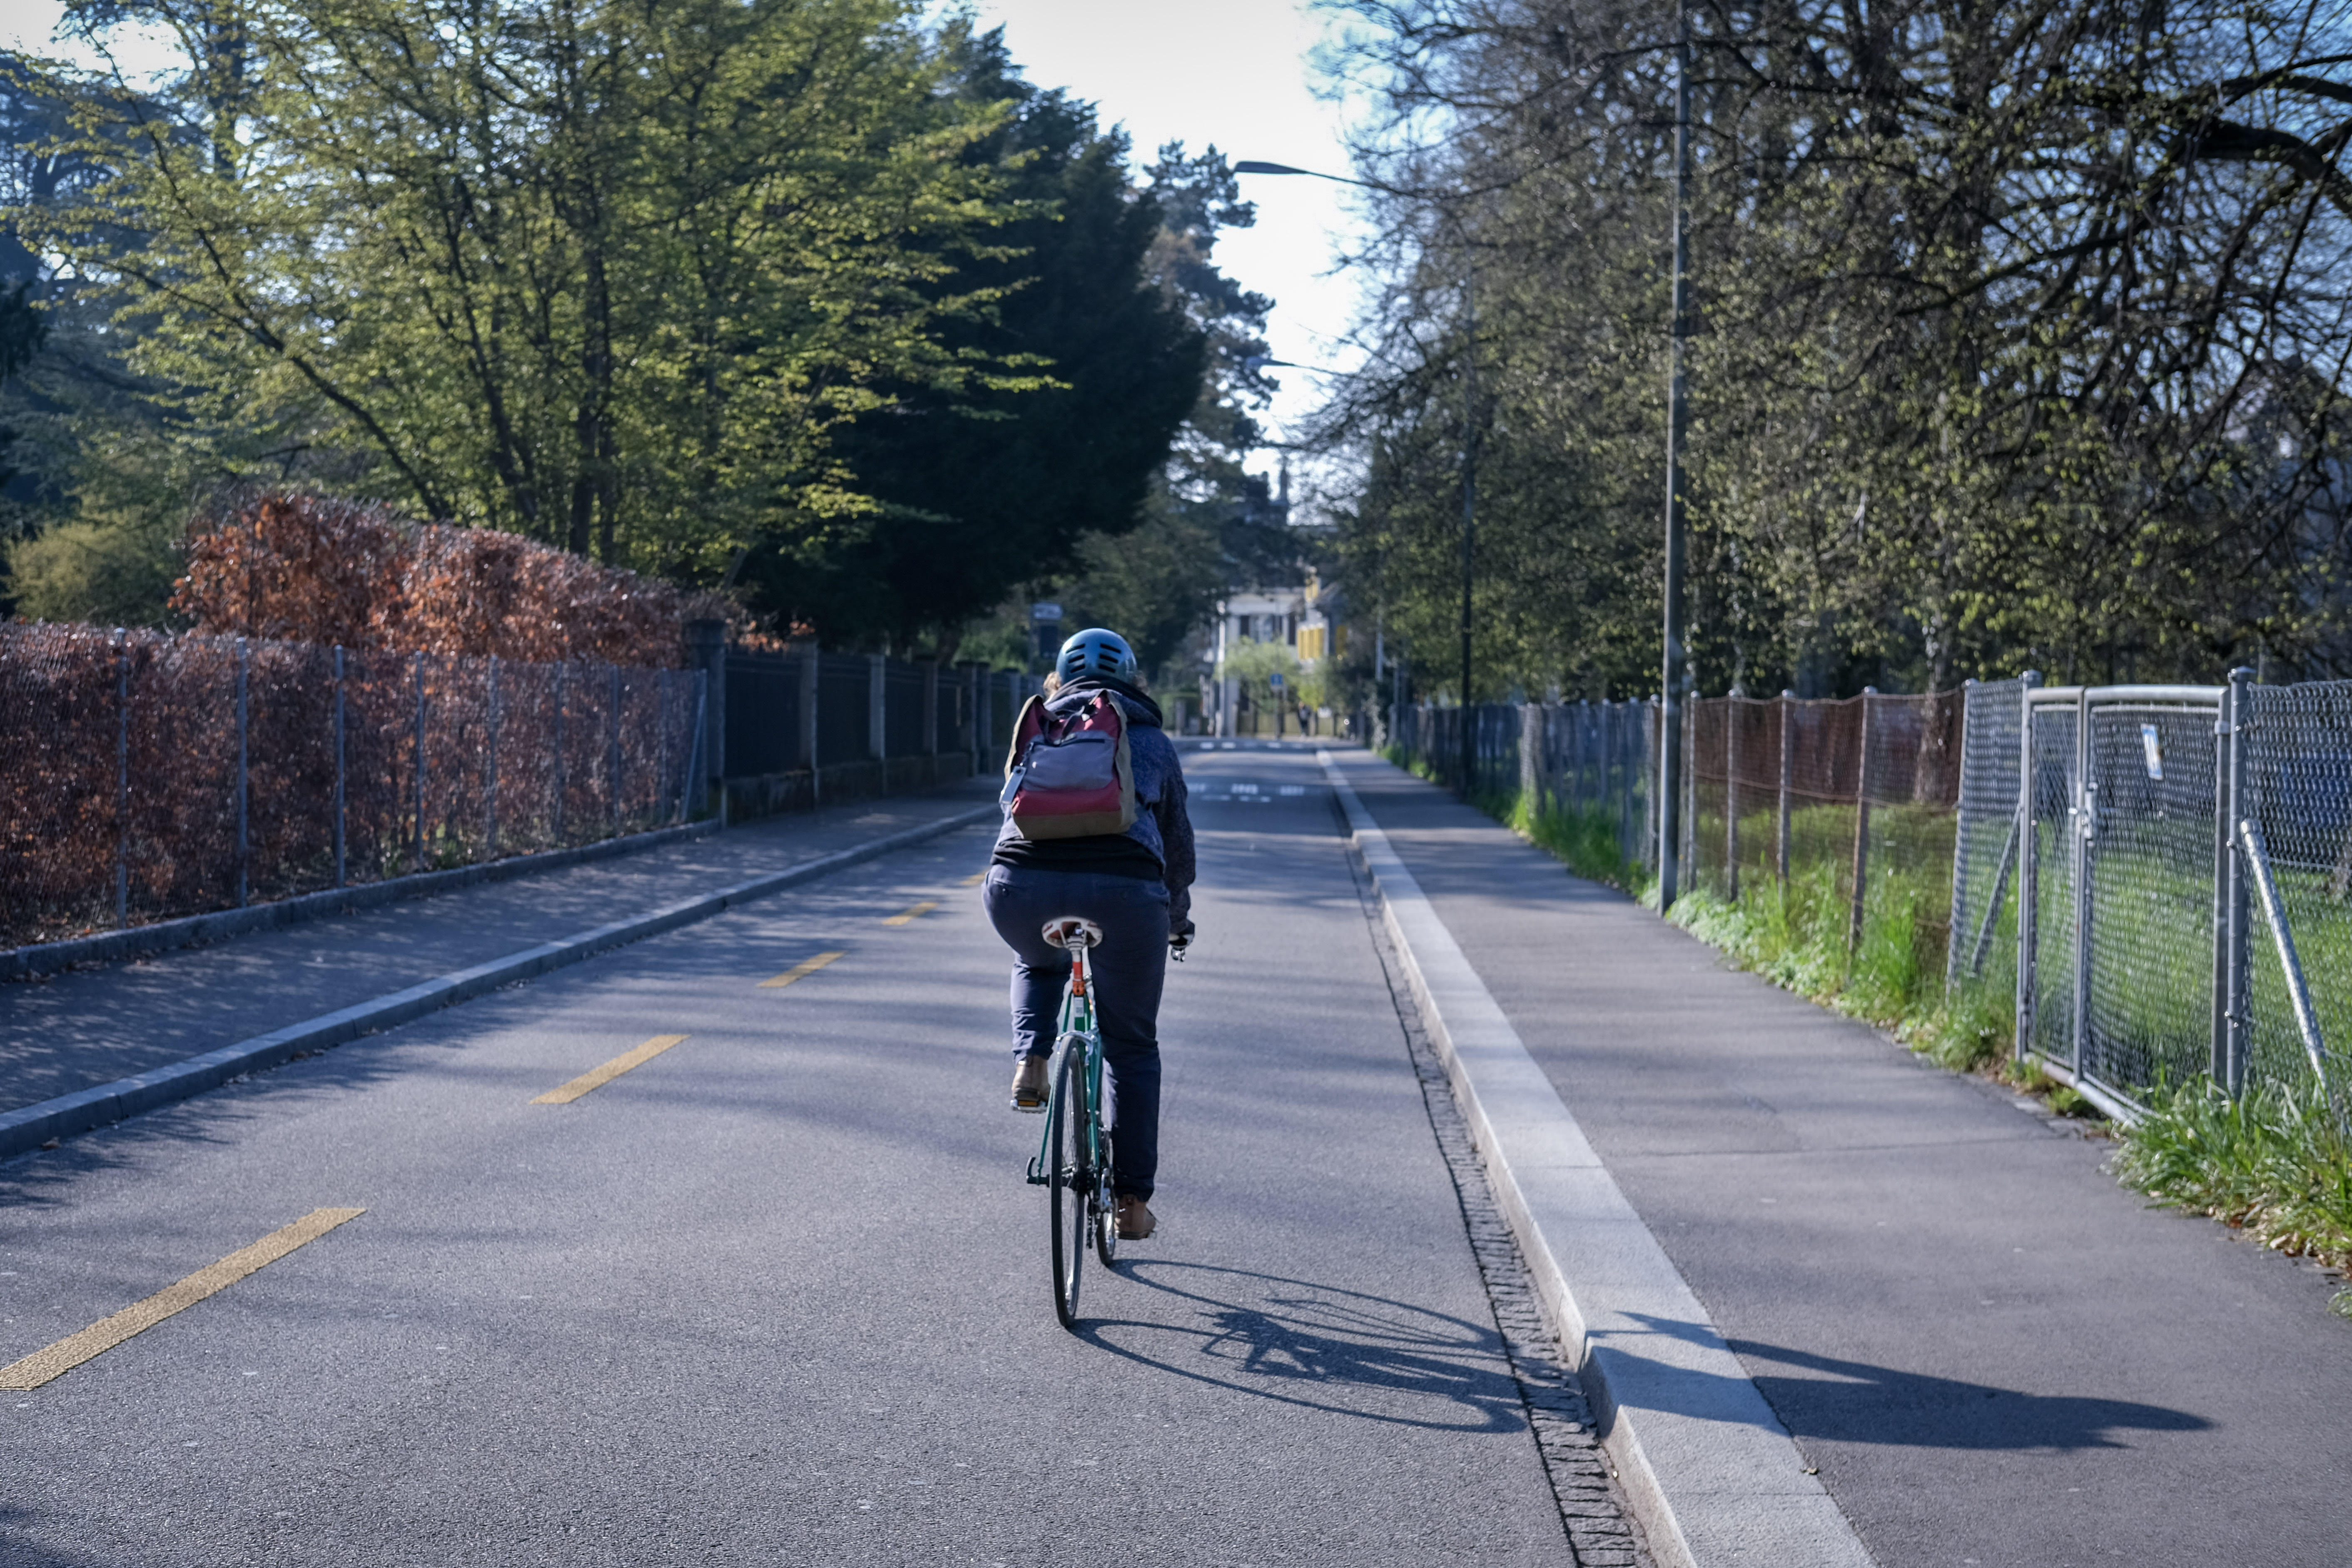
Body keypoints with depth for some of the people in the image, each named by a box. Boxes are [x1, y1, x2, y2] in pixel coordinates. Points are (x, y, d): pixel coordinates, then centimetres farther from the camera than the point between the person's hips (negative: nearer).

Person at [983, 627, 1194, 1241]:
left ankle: (1030, 1064, 14)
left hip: (1020, 885, 1)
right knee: (1131, 1046, 16)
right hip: (1121, 889, -1)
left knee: (1038, 962, 38)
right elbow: (1177, 845, 32)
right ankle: (1132, 1201, 16)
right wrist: (1178, 920, 49)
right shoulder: (1151, 740, 25)